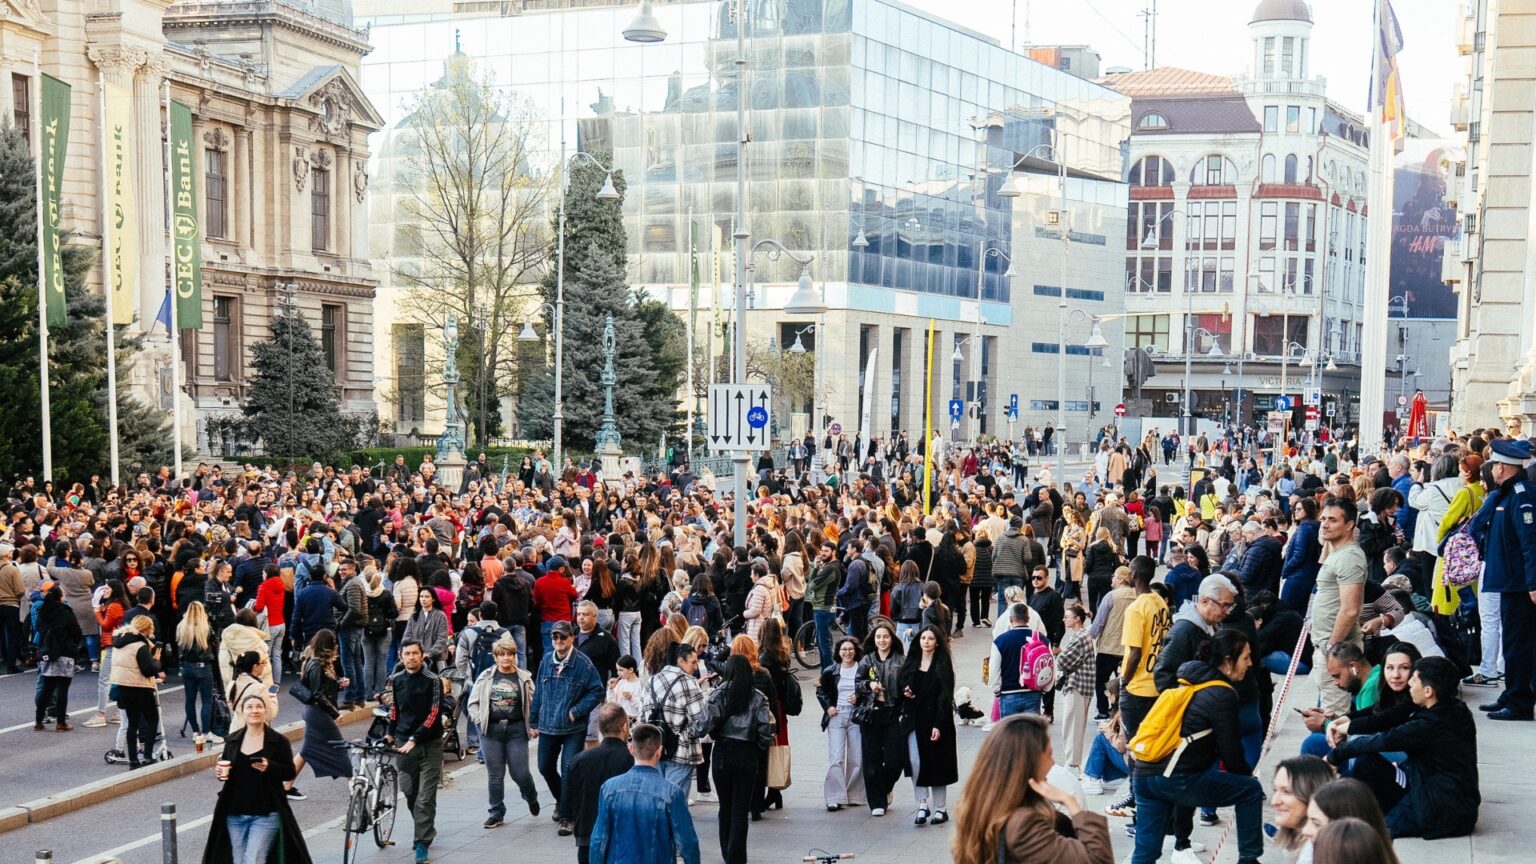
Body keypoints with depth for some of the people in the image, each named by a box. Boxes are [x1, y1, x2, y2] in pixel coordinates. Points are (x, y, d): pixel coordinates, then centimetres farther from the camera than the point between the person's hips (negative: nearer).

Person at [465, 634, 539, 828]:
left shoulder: (524, 678, 3)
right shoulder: (485, 677, 4)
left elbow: (533, 704, 4)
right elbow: (473, 702, 7)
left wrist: (533, 727, -4)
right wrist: (479, 721, -5)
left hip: (516, 730, -1)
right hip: (491, 730, 1)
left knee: (520, 773, -2)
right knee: (495, 774, 5)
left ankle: (531, 797, 30)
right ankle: (497, 812, 17)